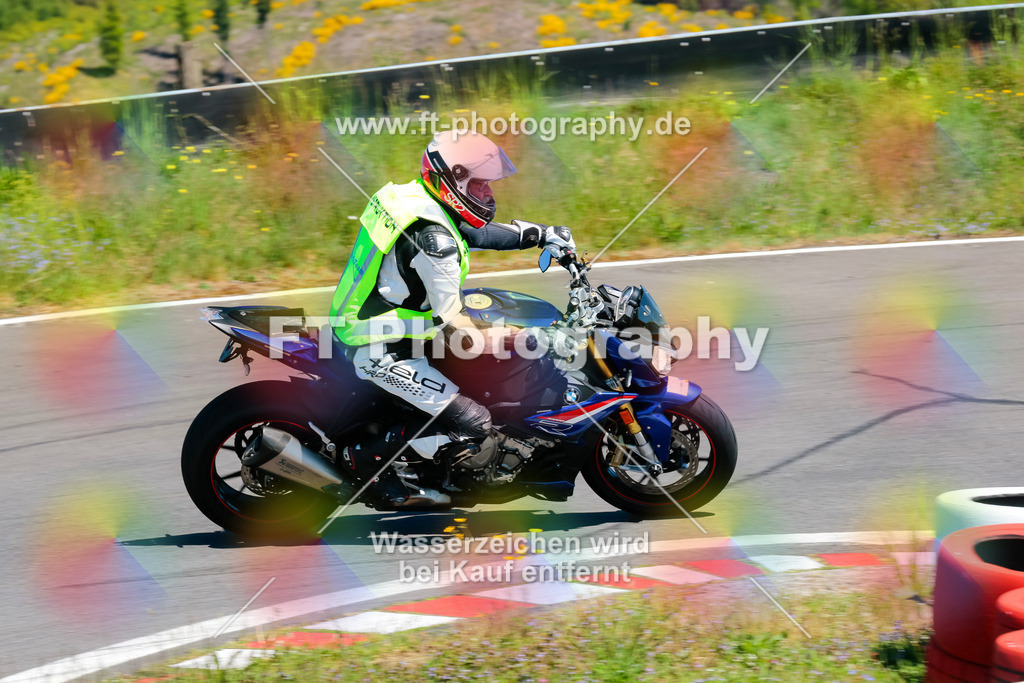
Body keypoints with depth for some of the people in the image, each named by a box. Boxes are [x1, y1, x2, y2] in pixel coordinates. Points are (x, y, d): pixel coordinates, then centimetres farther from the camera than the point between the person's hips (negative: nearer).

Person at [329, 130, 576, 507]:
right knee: (473, 424, -12)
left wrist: (543, 234, 16)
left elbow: (478, 230, 18)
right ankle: (365, 458, 0)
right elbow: (454, 328, -24)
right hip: (381, 353, -10)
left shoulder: (412, 195, 2)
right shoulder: (433, 237, -27)